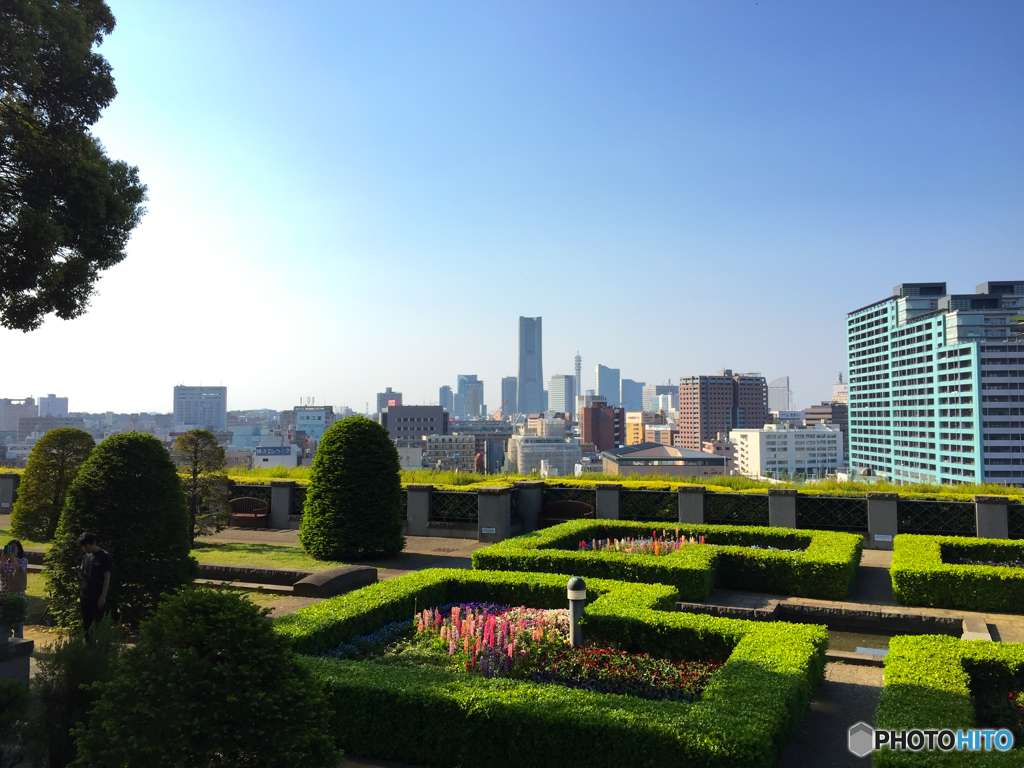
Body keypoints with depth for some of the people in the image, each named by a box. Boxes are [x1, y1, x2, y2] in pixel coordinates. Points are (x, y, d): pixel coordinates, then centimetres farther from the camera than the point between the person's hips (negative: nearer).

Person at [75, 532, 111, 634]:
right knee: (86, 625, 11)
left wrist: (103, 597, -14)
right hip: (86, 596, 6)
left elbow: (107, 578, -10)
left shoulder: (104, 556, -10)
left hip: (98, 597, -6)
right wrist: (79, 572, -9)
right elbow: (83, 578, 13)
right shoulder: (85, 557, 10)